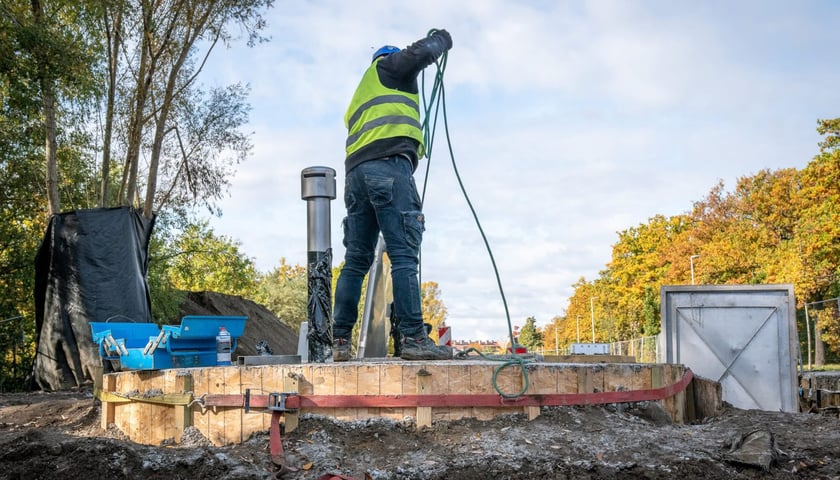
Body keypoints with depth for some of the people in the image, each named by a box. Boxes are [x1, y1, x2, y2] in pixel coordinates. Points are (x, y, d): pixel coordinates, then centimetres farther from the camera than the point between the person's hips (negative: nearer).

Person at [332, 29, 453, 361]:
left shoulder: (359, 99, 37)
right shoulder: (386, 67, 16)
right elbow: (420, 53, 2)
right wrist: (442, 38, 19)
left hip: (356, 171, 8)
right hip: (389, 166, -8)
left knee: (356, 260, 5)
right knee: (404, 255, -13)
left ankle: (340, 341, 0)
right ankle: (413, 338, -19)